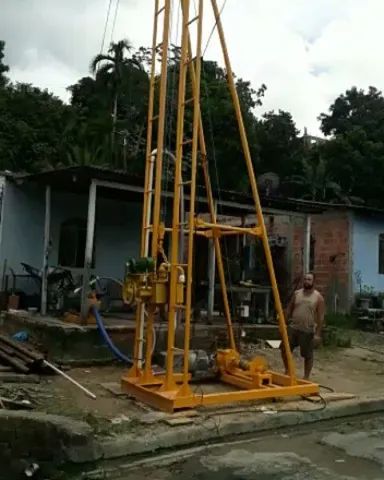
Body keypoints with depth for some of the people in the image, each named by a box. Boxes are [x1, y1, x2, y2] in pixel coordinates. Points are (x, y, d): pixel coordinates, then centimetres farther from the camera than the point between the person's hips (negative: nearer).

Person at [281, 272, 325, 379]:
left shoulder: (318, 297, -5)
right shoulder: (297, 293, 7)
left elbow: (320, 317, -7)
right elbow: (289, 310, 14)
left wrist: (318, 333, -12)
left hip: (308, 331, -4)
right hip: (293, 328, 4)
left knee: (308, 355, 5)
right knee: (284, 349, 5)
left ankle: (306, 377, 19)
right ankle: (287, 371, 25)